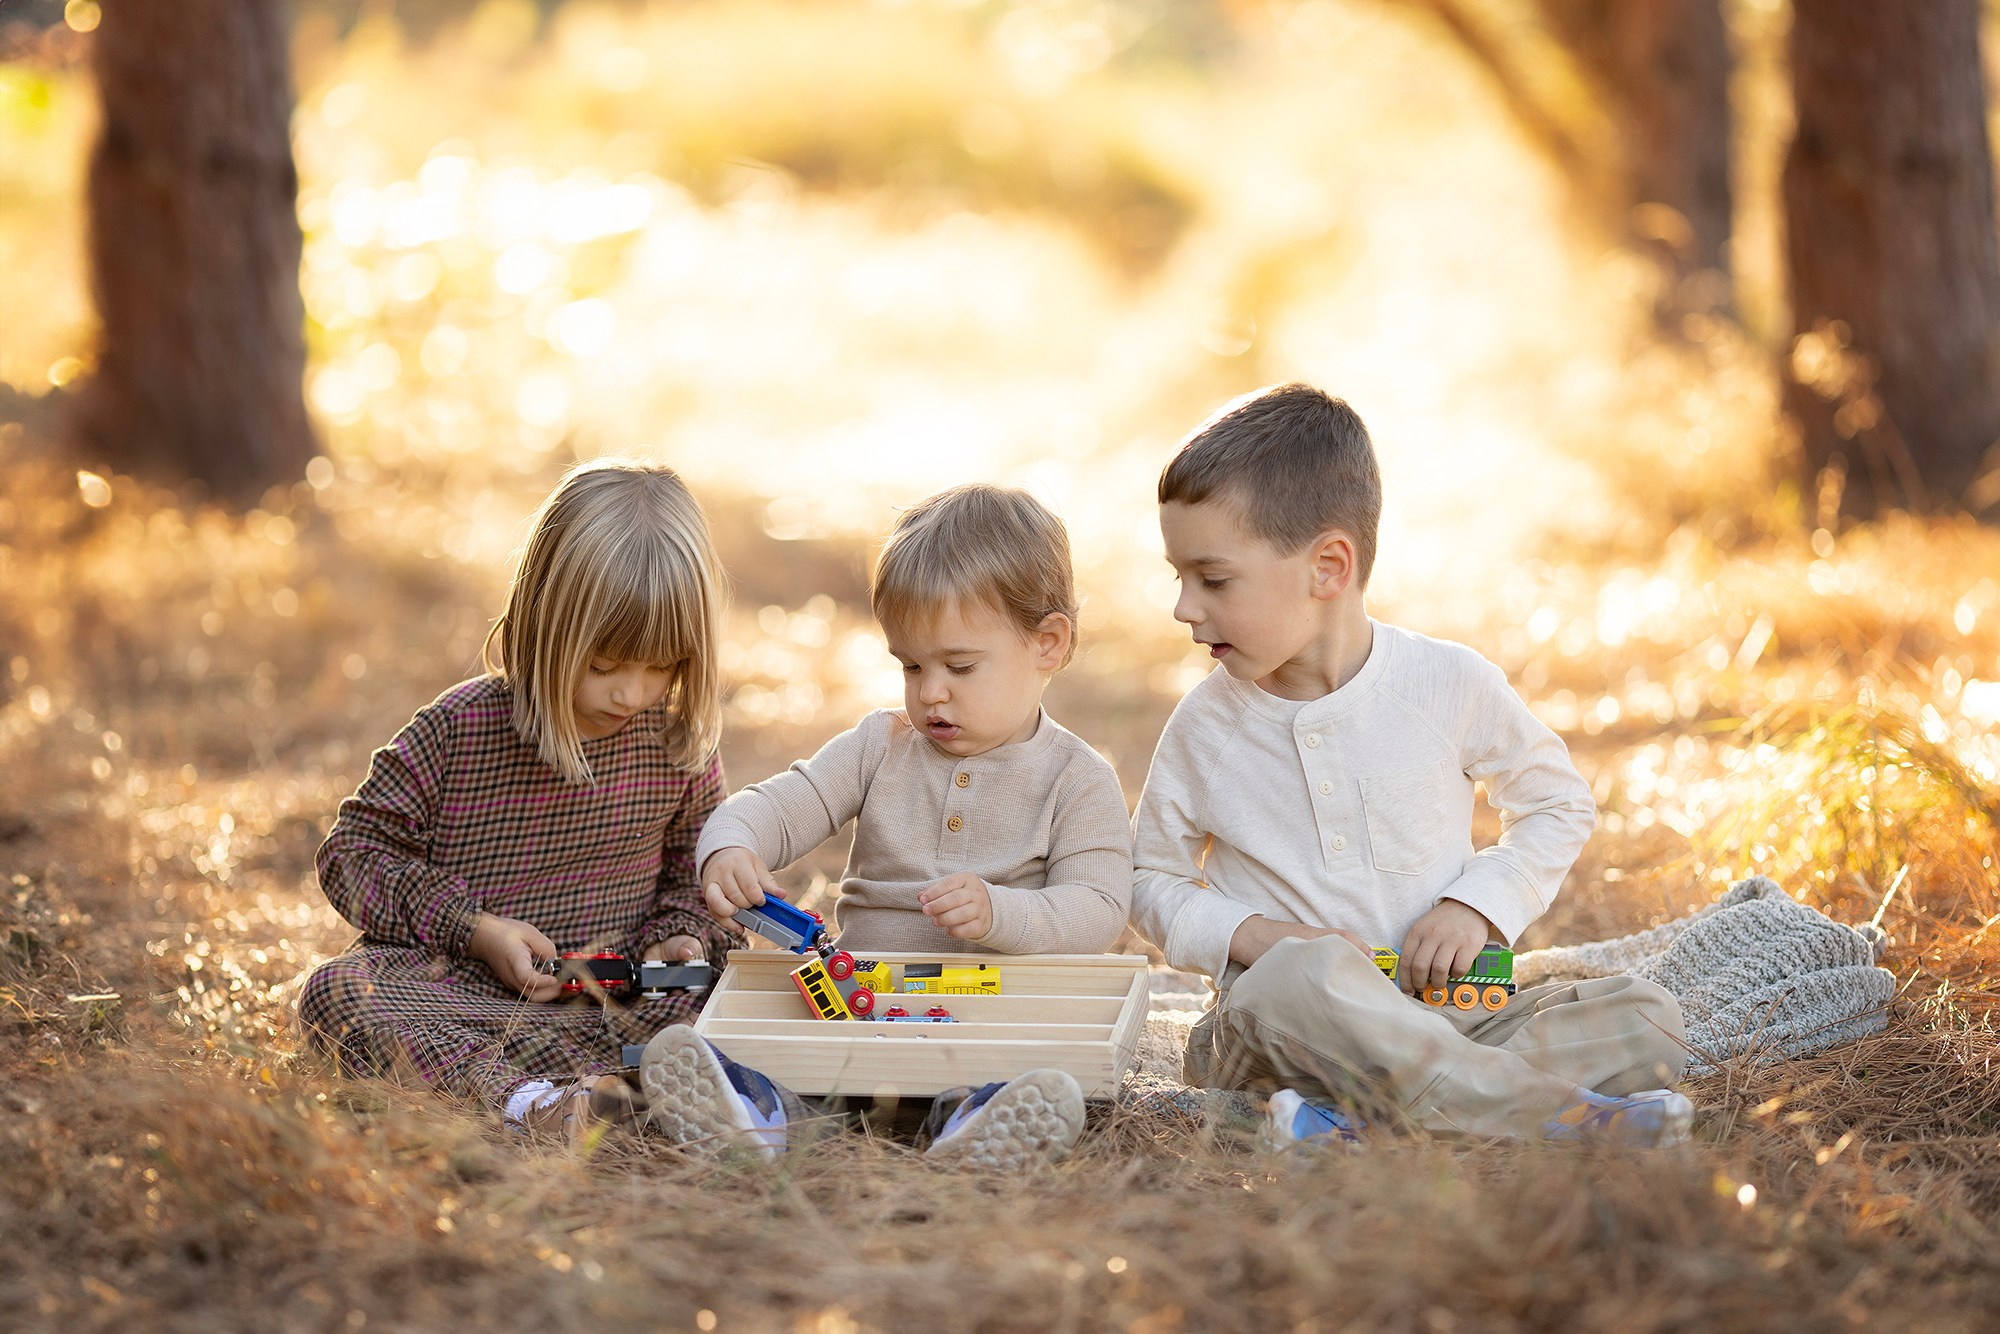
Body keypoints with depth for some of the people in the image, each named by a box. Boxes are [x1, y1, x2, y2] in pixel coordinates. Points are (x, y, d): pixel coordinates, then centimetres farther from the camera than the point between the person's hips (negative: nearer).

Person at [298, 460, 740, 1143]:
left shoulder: (677, 746, 2)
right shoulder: (458, 729, -7)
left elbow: (696, 872, 18)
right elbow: (355, 849, -3)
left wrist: (678, 937, -5)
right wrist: (471, 928, -14)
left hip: (618, 992, 2)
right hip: (460, 980, -2)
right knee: (336, 991, -30)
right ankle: (526, 1101, -50)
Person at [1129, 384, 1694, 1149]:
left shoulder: (1451, 684, -1)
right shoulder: (1206, 727, 2)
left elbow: (1558, 805, 13)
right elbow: (1151, 881, 12)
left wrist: (1479, 905, -5)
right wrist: (1247, 934, -9)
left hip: (1441, 1012, 2)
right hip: (1269, 1022, -2)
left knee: (1646, 1019, -21)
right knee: (1306, 975, -39)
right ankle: (1549, 1111, -39)